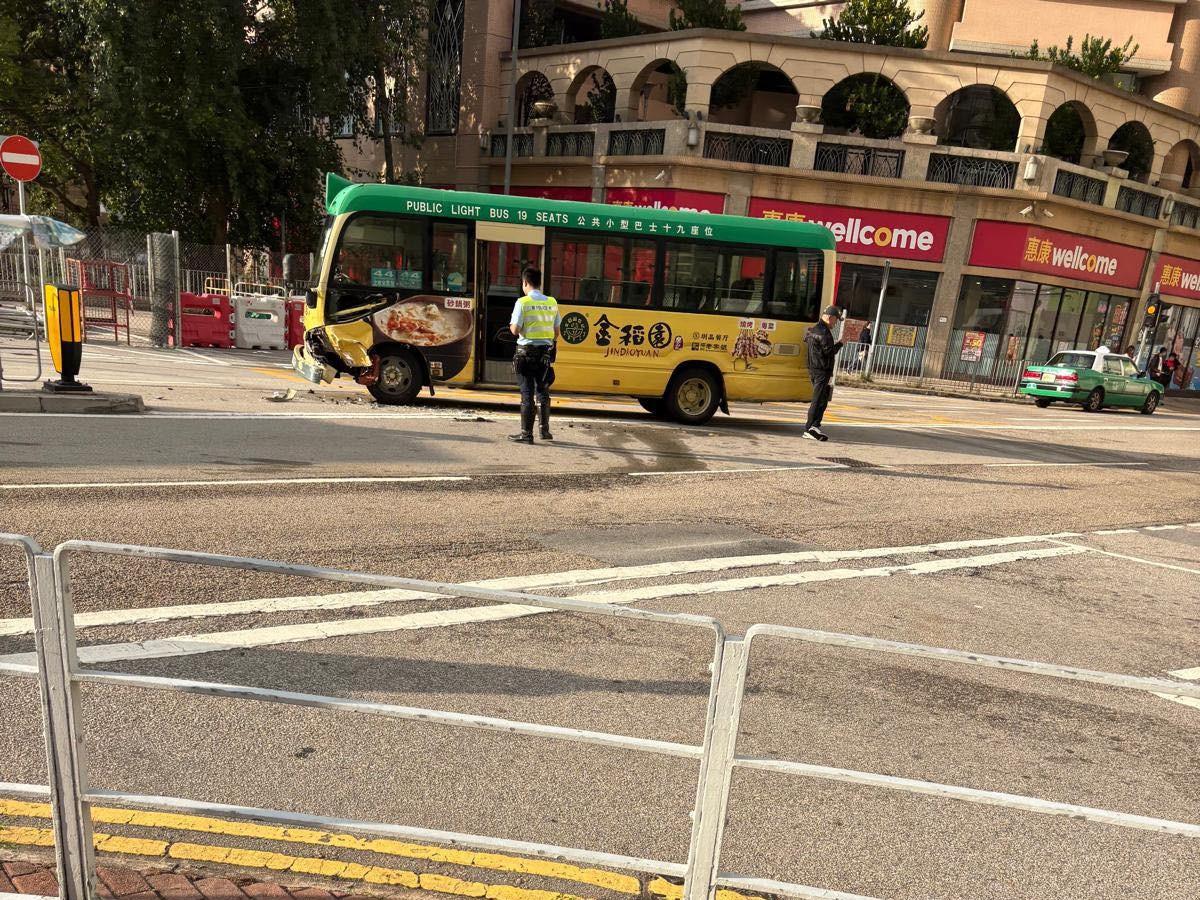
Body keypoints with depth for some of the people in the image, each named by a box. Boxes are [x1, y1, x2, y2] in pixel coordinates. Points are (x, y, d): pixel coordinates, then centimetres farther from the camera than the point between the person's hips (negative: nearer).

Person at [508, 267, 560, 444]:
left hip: (527, 351, -4)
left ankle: (526, 433, 4)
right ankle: (545, 429, 18)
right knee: (543, 391, 15)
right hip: (546, 351, 4)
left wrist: (511, 326, 10)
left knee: (527, 393, 1)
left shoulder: (522, 302, -8)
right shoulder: (552, 302, 5)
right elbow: (557, 331, 8)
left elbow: (515, 329, -12)